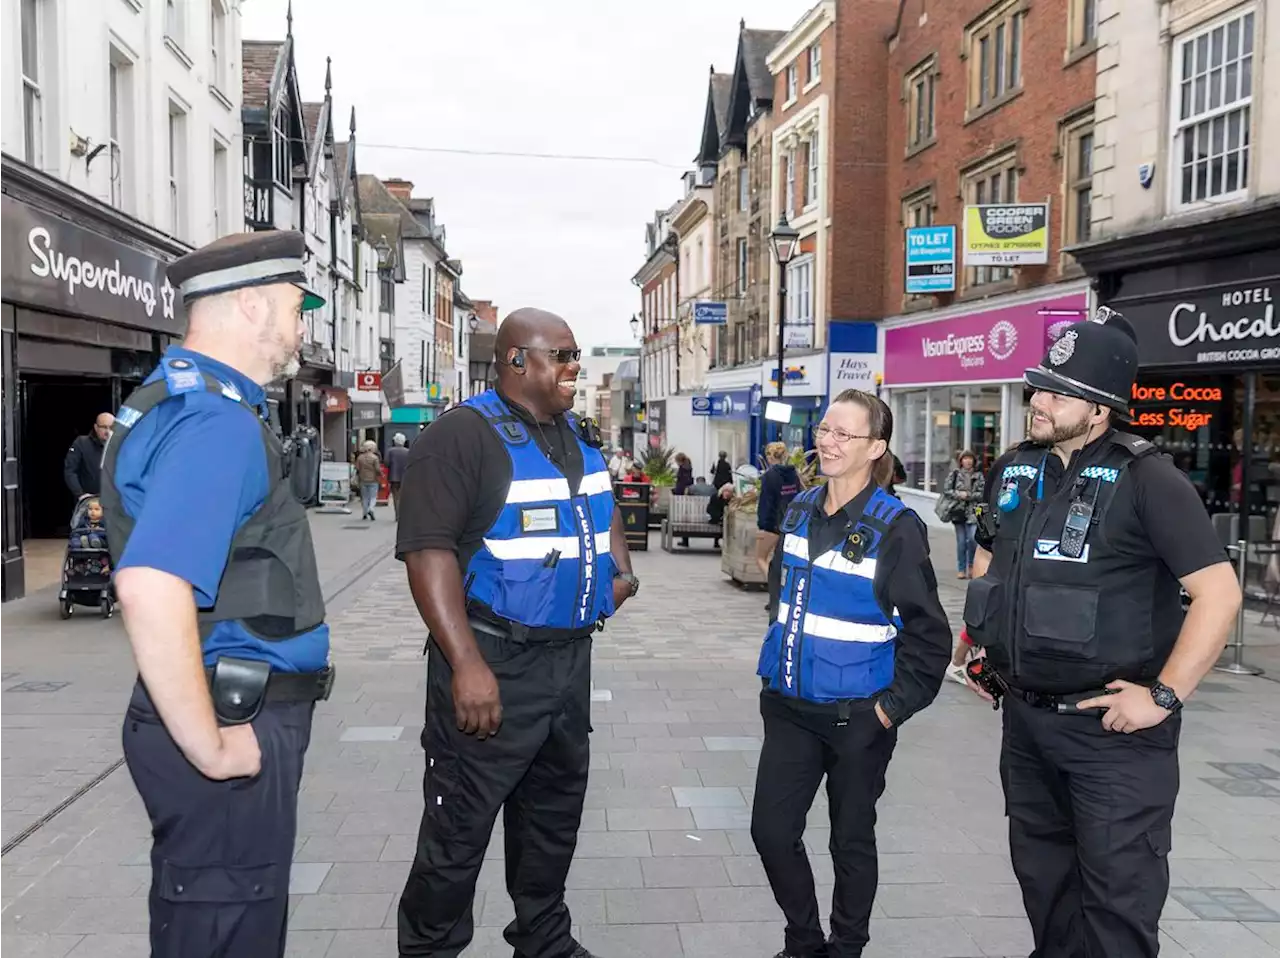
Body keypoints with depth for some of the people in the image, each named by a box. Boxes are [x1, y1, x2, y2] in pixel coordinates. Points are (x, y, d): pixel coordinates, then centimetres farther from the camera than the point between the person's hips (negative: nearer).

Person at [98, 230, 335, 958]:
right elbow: (151, 588, -35)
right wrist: (211, 751, -24)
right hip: (235, 728, -10)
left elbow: (165, 556, 23)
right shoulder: (219, 421, -22)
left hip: (237, 712, 10)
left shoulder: (189, 401, 12)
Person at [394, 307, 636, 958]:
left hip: (570, 656, 8)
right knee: (460, 826, 3)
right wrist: (466, 663, -30)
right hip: (495, 662, -8)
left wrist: (622, 571, 13)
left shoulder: (579, 434, 11)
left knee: (554, 810, 21)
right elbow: (427, 550, -24)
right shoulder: (464, 435, -15)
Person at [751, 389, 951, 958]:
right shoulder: (800, 509, 3)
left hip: (857, 715, -5)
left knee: (850, 839, 12)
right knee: (771, 829, 7)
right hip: (789, 706, 5)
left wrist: (896, 705, -14)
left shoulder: (895, 527, -15)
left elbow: (929, 633, -12)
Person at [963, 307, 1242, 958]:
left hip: (1112, 726, -6)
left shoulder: (1144, 478, -15)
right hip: (1025, 715, 7)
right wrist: (981, 643, 13)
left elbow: (1219, 592, -19)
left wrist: (1164, 697, -20)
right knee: (1041, 874, 21)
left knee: (1118, 894, 4)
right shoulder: (1013, 471, 5)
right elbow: (987, 560, 22)